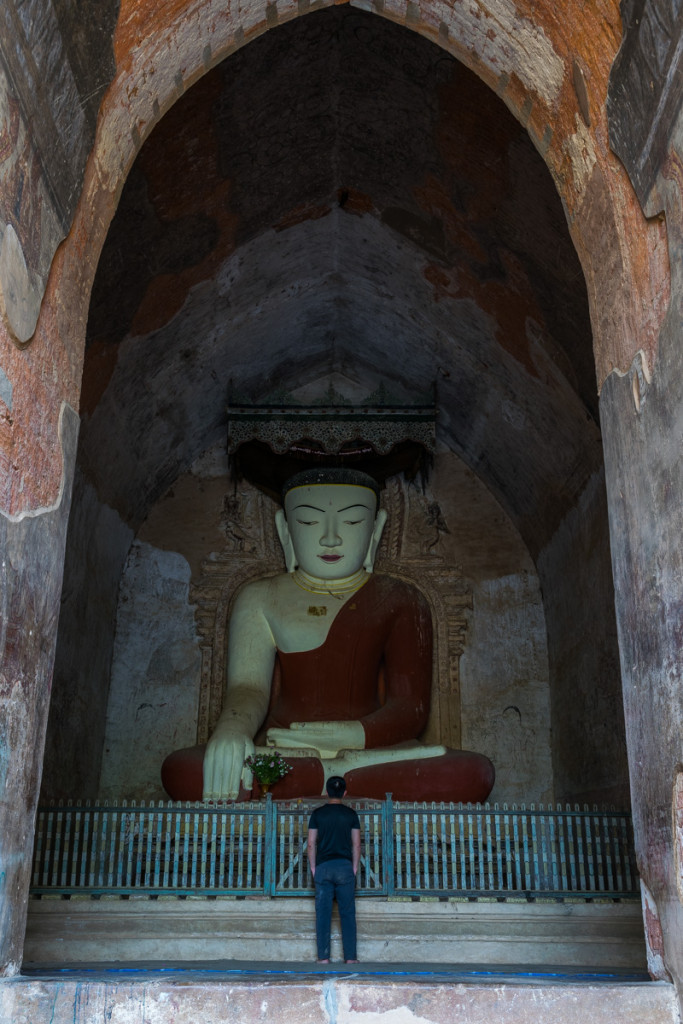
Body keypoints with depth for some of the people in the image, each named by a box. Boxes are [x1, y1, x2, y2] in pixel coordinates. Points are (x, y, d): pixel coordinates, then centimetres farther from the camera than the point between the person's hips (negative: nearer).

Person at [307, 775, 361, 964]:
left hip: (323, 867, 0)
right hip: (345, 866, 0)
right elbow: (356, 844, 3)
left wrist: (313, 868, 8)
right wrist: (355, 868, 10)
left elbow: (311, 844, 1)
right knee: (347, 913, 5)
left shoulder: (318, 814, 2)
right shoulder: (351, 814, 3)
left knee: (323, 913, 4)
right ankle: (350, 956, 4)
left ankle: (323, 956, 3)